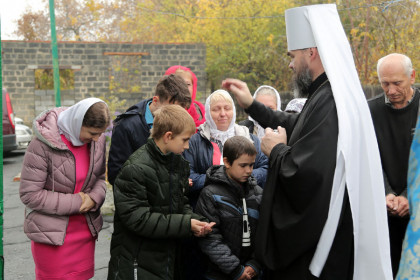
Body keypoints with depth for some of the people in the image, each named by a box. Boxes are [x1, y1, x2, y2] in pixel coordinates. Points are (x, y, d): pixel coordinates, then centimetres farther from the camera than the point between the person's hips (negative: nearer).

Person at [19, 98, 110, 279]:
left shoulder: (97, 139, -3)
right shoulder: (43, 144, -20)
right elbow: (29, 194, -17)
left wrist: (94, 198, -13)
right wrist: (75, 203, -18)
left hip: (85, 229, 5)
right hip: (51, 233, -5)